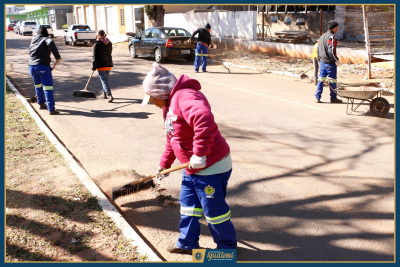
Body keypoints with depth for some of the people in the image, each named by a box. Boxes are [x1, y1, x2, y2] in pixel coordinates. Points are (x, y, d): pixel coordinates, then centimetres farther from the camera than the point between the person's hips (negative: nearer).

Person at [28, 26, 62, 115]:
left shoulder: (33, 40, 21)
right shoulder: (46, 39, 2)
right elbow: (51, 44, -22)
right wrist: (58, 57, -17)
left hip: (31, 66, 6)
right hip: (43, 65, -6)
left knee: (38, 85, 24)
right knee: (47, 86, -7)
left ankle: (41, 103, 38)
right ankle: (51, 109, -12)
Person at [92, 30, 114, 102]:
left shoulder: (97, 44, -10)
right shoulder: (109, 43, 8)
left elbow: (95, 57, -11)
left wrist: (93, 67, -8)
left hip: (101, 65, -6)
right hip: (109, 64, 6)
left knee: (104, 80, -6)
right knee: (106, 79, 19)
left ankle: (110, 95, -18)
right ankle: (104, 94, 30)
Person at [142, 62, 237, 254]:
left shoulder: (185, 97, -24)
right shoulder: (170, 105, 12)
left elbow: (205, 120, -43)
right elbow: (172, 139, 23)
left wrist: (199, 154, -38)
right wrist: (164, 164, 27)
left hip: (212, 166, -10)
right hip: (193, 168, 10)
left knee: (214, 210, 6)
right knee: (188, 204, 19)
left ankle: (227, 245, 28)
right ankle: (187, 243, 36)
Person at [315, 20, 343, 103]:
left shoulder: (322, 36, 12)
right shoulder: (332, 37, -15)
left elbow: (318, 49, 17)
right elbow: (331, 51, -21)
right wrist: (336, 59, -9)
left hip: (322, 62, 8)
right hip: (330, 63, -7)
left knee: (321, 79, 10)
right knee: (332, 81, 3)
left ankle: (317, 97, 10)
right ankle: (333, 98, 12)